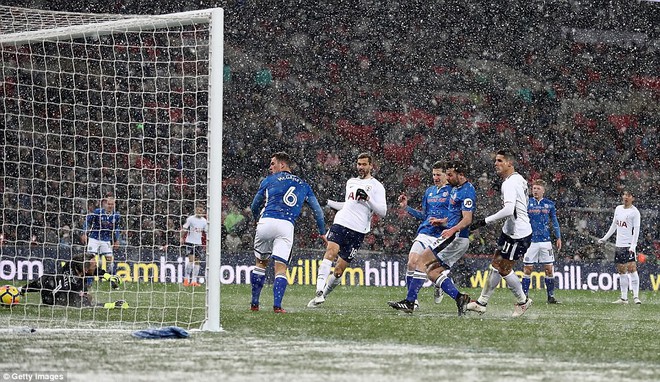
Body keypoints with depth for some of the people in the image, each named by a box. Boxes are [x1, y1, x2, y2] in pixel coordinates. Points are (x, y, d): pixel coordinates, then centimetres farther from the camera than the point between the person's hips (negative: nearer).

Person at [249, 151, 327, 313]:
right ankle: (277, 305, -17)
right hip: (286, 227, 0)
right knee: (281, 267, 0)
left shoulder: (269, 180, 15)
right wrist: (322, 232, 27)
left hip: (266, 221, 0)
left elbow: (254, 206, 24)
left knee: (261, 263, 16)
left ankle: (254, 303, 16)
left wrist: (256, 219, 45)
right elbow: (317, 210, 19)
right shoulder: (303, 185, 21)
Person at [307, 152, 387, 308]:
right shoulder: (351, 182, 22)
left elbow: (382, 211, -5)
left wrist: (367, 198, -16)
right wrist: (327, 202, 33)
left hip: (358, 231, -3)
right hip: (340, 224, 3)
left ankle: (324, 294, 17)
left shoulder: (376, 186, 4)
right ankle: (319, 291, -35)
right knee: (331, 251, -25)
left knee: (339, 269, -3)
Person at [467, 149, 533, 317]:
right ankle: (482, 302, 18)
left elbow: (509, 210, -34)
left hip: (517, 234, -10)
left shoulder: (510, 183, -21)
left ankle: (522, 301, 15)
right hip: (510, 230, 10)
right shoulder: (519, 179, 10)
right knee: (496, 265, 12)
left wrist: (485, 221, -29)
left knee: (504, 268, -1)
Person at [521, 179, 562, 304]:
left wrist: (558, 238, 12)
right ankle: (524, 296, 5)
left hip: (545, 241, 2)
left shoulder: (549, 204, 7)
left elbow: (554, 222, 15)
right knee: (528, 269, -1)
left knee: (549, 269, 0)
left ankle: (551, 296, 8)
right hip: (530, 240, -2)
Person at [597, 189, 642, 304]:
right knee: (621, 271, 7)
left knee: (631, 268, -15)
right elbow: (614, 225, 25)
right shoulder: (618, 209, 15)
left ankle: (636, 296, -17)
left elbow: (636, 230, -10)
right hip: (619, 244, 7)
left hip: (629, 245, -7)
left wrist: (633, 246, -19)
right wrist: (605, 238, 26)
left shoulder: (634, 212, -6)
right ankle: (624, 298, 10)